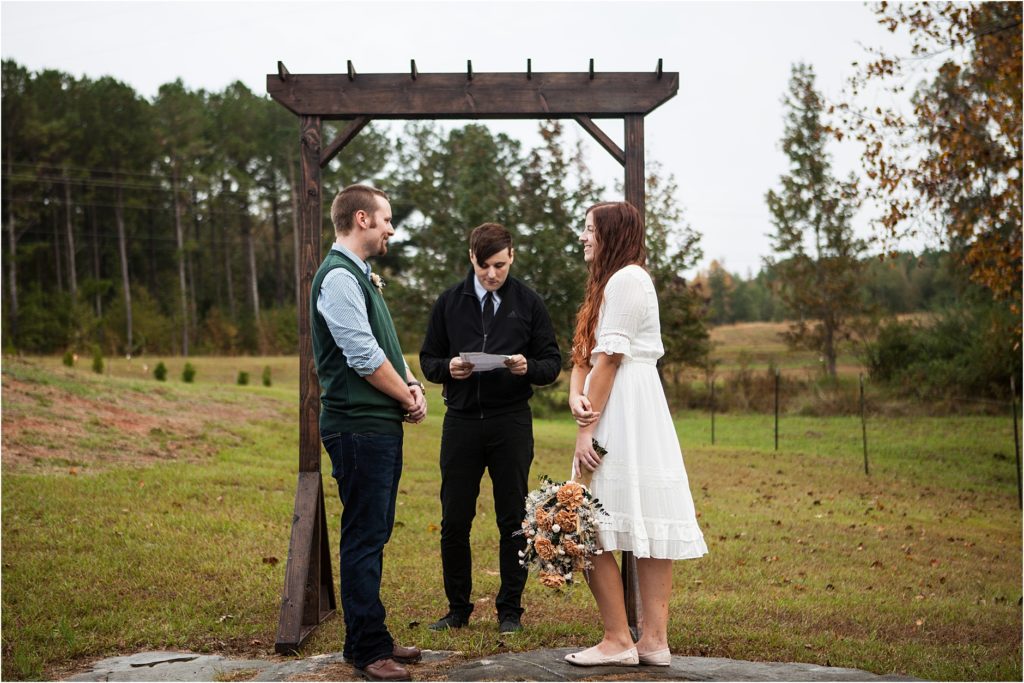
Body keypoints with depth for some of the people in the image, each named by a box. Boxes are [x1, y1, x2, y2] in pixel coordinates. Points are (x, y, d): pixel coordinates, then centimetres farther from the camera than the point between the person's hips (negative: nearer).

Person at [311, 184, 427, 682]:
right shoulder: (339, 277, -14)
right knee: (364, 538, -5)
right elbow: (363, 355, -20)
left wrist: (409, 384, 2)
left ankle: (369, 638, 24)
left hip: (381, 425, 10)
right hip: (360, 428, -10)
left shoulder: (360, 277, 18)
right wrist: (408, 398, -8)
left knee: (374, 535, 15)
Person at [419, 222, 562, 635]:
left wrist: (527, 368, -16)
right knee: (454, 521, 3)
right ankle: (458, 608, 17)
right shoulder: (450, 302, 8)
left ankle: (510, 610, 15)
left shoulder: (528, 303, 4)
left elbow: (552, 363, 6)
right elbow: (428, 359, 11)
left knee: (513, 521, 4)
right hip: (461, 421, 1)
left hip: (511, 423, -1)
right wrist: (447, 368, -11)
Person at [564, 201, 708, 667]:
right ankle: (654, 641, 6)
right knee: (647, 524, 5)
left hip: (625, 413, -10)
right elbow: (584, 354, 14)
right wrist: (576, 399, -5)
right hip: (627, 413, 10)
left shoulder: (626, 279, -9)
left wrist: (588, 430, -16)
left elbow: (610, 357, -15)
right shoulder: (608, 282, 23)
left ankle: (618, 641, -5)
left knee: (592, 528, -9)